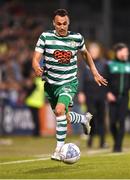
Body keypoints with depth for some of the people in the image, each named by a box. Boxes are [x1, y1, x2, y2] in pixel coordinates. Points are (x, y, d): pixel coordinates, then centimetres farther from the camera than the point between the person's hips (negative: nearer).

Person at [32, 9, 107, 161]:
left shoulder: (77, 38, -5)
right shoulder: (45, 37, -8)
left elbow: (86, 53, 16)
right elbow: (36, 59, -12)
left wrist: (95, 73, 15)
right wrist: (37, 68, -35)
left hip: (69, 83, -2)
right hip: (51, 84, 2)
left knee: (60, 110, -28)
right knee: (65, 118, 16)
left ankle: (59, 148, -20)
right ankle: (84, 119, 51)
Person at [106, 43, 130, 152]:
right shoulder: (110, 65, 4)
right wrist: (108, 93, -10)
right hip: (112, 98, 0)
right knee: (112, 122, -2)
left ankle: (118, 146, -3)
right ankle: (116, 142, 21)